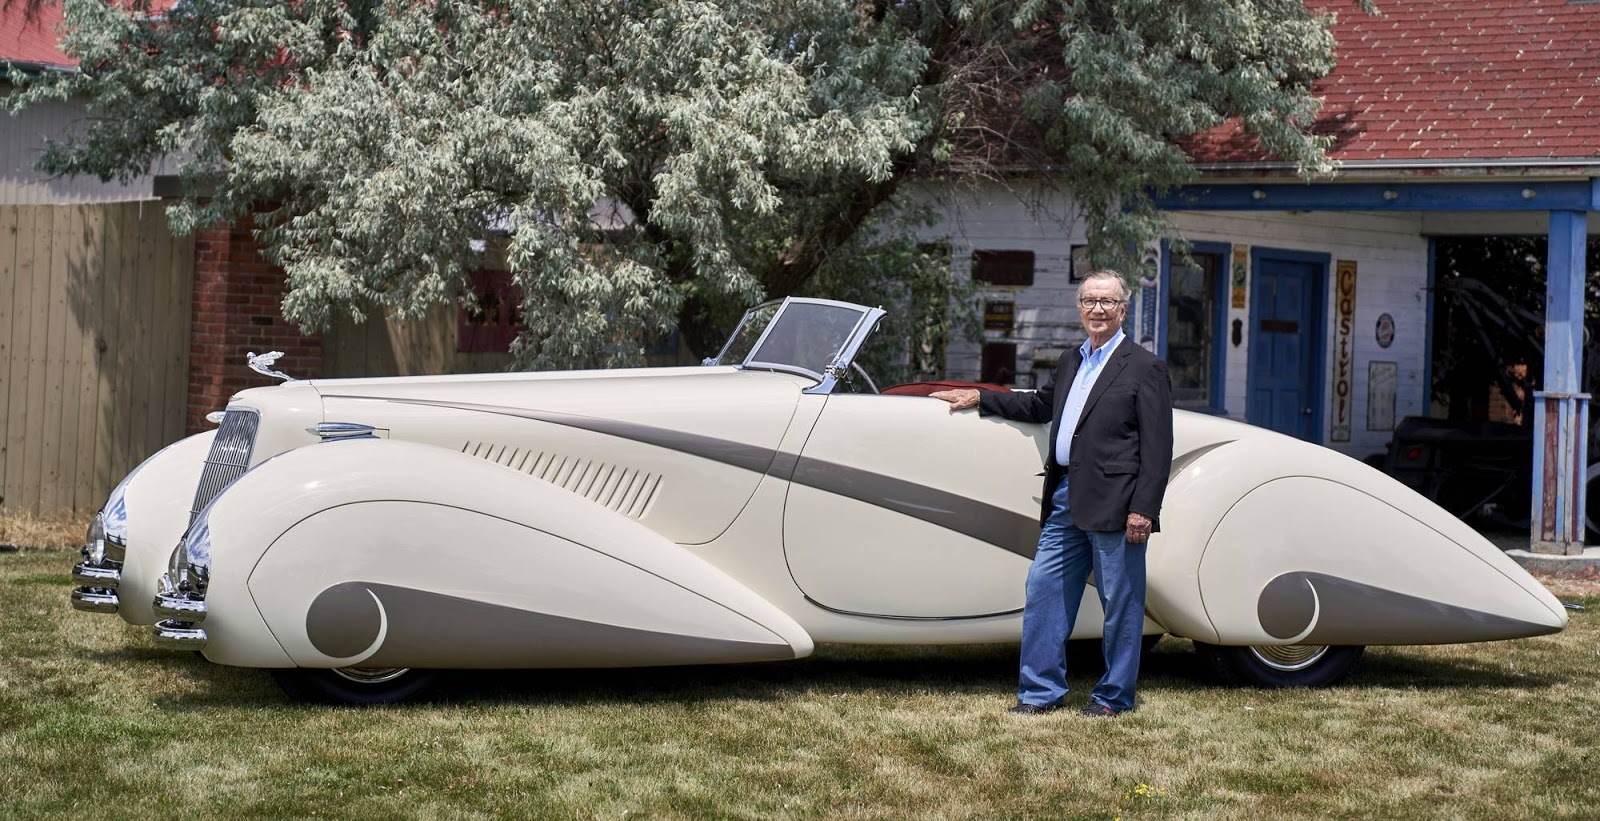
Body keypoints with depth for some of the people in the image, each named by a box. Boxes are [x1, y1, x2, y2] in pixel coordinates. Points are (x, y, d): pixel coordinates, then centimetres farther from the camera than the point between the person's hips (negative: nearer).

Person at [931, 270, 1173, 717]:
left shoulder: (1145, 368, -5)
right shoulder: (1071, 362, 18)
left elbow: (1157, 447, -10)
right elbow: (1039, 406, 33)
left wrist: (1143, 509, -17)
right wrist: (979, 398, 27)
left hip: (1114, 504, -7)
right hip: (1066, 501, 7)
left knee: (1120, 603, 2)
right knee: (1043, 590, 7)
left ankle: (1114, 696, 12)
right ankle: (1041, 691, 14)